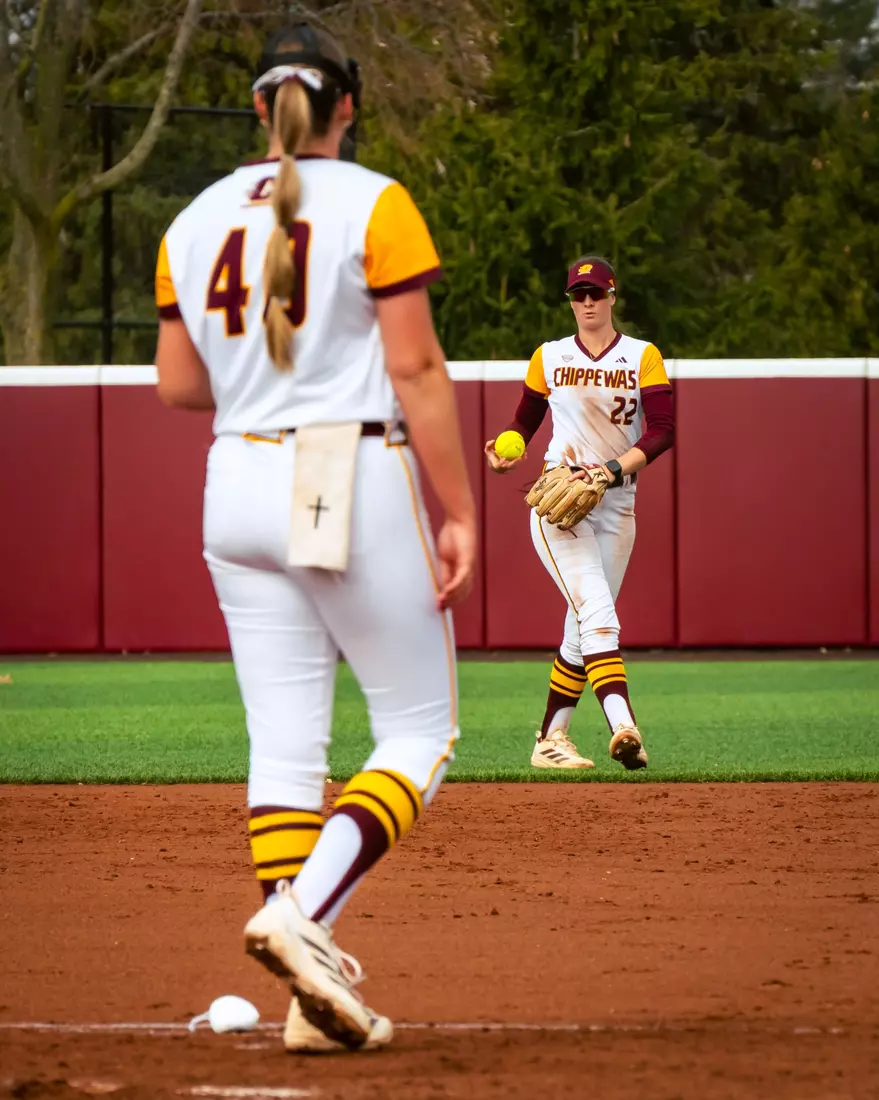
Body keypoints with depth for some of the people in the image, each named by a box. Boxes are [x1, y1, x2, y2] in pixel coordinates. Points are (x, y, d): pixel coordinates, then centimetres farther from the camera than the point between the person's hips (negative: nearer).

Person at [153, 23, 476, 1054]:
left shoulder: (195, 221, 8)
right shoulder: (373, 204, -7)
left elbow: (177, 383, 10)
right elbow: (416, 369, -12)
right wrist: (461, 513, -9)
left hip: (239, 486, 5)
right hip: (358, 482, -5)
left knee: (284, 741, 6)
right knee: (420, 731, 4)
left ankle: (314, 995, 1)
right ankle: (302, 912, -18)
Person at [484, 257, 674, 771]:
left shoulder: (643, 357, 4)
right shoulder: (548, 358, 6)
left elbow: (662, 430, -6)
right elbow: (525, 421, 17)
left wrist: (615, 469, -21)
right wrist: (508, 451, -5)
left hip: (617, 503, 2)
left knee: (585, 627, 7)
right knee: (597, 612, -20)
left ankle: (550, 741, 18)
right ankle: (623, 728, -36)